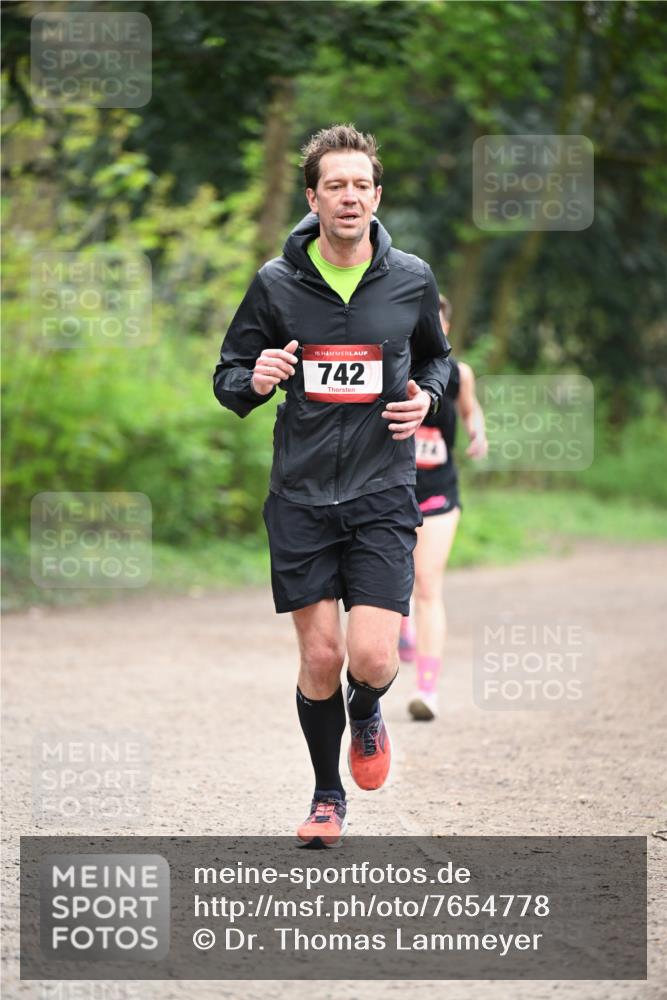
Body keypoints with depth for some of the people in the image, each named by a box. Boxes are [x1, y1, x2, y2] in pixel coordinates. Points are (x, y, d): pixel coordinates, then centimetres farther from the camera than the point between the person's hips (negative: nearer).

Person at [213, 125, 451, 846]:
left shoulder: (411, 279, 1)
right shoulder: (276, 283, -2)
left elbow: (435, 356, 19)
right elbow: (228, 375, 7)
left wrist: (425, 396, -2)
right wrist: (253, 382, -16)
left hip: (382, 494, 0)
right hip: (301, 496, 0)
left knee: (373, 658, -13)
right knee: (320, 658, 1)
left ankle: (366, 715, 25)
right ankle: (328, 796, 24)